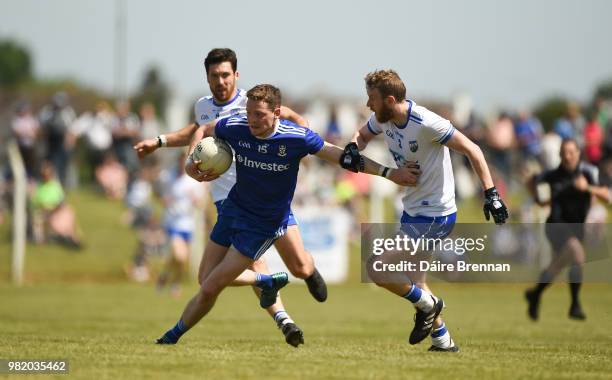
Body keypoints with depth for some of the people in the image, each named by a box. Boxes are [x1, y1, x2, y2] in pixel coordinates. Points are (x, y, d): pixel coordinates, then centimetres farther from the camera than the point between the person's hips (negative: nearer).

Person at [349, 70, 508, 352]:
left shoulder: (425, 124, -26)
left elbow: (471, 149, -20)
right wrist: (353, 148, -6)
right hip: (412, 211, 9)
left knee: (377, 271, -15)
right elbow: (363, 135, 19)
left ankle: (427, 304, 8)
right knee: (413, 279, 20)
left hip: (434, 217, -9)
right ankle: (442, 341, 34)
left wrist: (490, 193, -26)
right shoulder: (382, 118, -2)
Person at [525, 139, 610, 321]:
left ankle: (535, 295, 46)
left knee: (557, 266, 19)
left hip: (576, 228, 4)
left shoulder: (589, 172, -10)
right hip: (557, 225, -4)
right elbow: (533, 181, 15)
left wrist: (588, 187, -33)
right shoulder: (553, 175, -7)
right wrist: (538, 200, 4)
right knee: (578, 255, -27)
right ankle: (575, 305, -20)